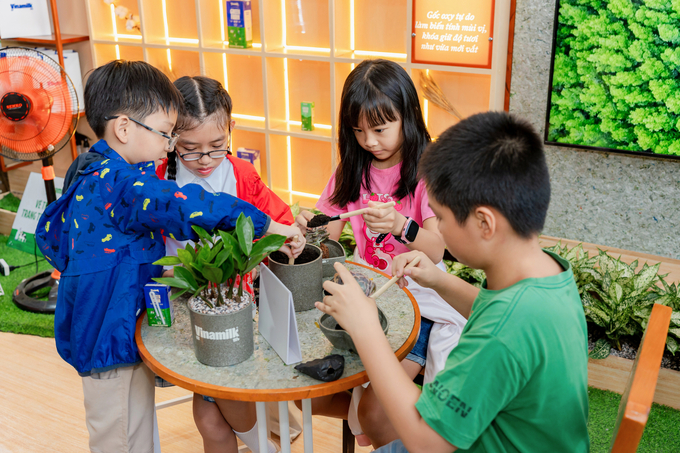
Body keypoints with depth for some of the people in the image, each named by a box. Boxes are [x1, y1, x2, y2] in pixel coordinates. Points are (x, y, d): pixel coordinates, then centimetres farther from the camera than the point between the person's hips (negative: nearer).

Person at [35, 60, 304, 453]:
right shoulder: (122, 182, -26)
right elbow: (189, 206, -40)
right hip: (111, 338, -10)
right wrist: (270, 227, -37)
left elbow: (50, 232, 18)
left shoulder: (91, 175, 8)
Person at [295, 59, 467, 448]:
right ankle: (370, 419, 20)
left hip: (416, 299, -5)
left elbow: (436, 249, -13)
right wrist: (308, 229, -15)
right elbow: (330, 236, 8)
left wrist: (401, 225, -33)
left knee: (375, 411, -21)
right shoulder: (353, 169, 7)